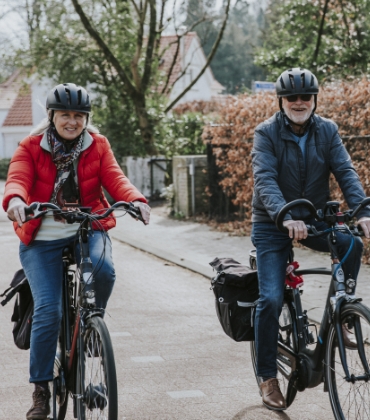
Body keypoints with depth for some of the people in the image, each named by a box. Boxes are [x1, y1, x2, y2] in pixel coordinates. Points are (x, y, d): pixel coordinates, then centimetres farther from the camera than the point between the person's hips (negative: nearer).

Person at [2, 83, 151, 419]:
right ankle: (41, 390, 2)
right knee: (48, 311, -12)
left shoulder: (98, 145, 6)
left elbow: (115, 178, -8)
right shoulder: (31, 147, 2)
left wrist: (136, 200, -30)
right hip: (42, 239, -1)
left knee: (103, 269, -34)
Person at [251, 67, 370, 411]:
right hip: (272, 224, -3)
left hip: (314, 218, 3)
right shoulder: (266, 133, -11)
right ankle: (267, 378, 0)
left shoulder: (326, 131, -1)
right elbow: (265, 180, -24)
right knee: (271, 299, -13)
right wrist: (286, 217, -42)